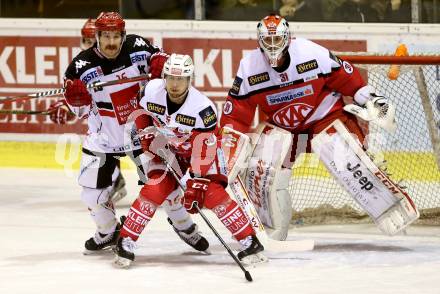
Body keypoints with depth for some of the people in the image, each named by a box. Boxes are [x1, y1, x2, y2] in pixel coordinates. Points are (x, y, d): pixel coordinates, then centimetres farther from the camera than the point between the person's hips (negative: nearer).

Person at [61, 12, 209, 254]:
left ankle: (183, 225, 24)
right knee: (92, 190, 1)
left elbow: (157, 58, 8)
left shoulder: (137, 47, -12)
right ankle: (108, 232, 29)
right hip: (103, 135, 0)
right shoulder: (83, 65, -14)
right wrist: (75, 95, -28)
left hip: (140, 129, 0)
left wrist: (160, 66, -15)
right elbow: (81, 109, -6)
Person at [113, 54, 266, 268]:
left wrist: (196, 185, -34)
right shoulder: (152, 91, -19)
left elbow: (203, 154, -30)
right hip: (167, 152, 3)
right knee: (153, 192, -16)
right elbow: (141, 112, 6)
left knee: (213, 195, -18)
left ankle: (249, 242, -8)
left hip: (201, 154, -3)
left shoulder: (204, 109, -31)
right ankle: (125, 242, -8)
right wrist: (150, 137, -8)